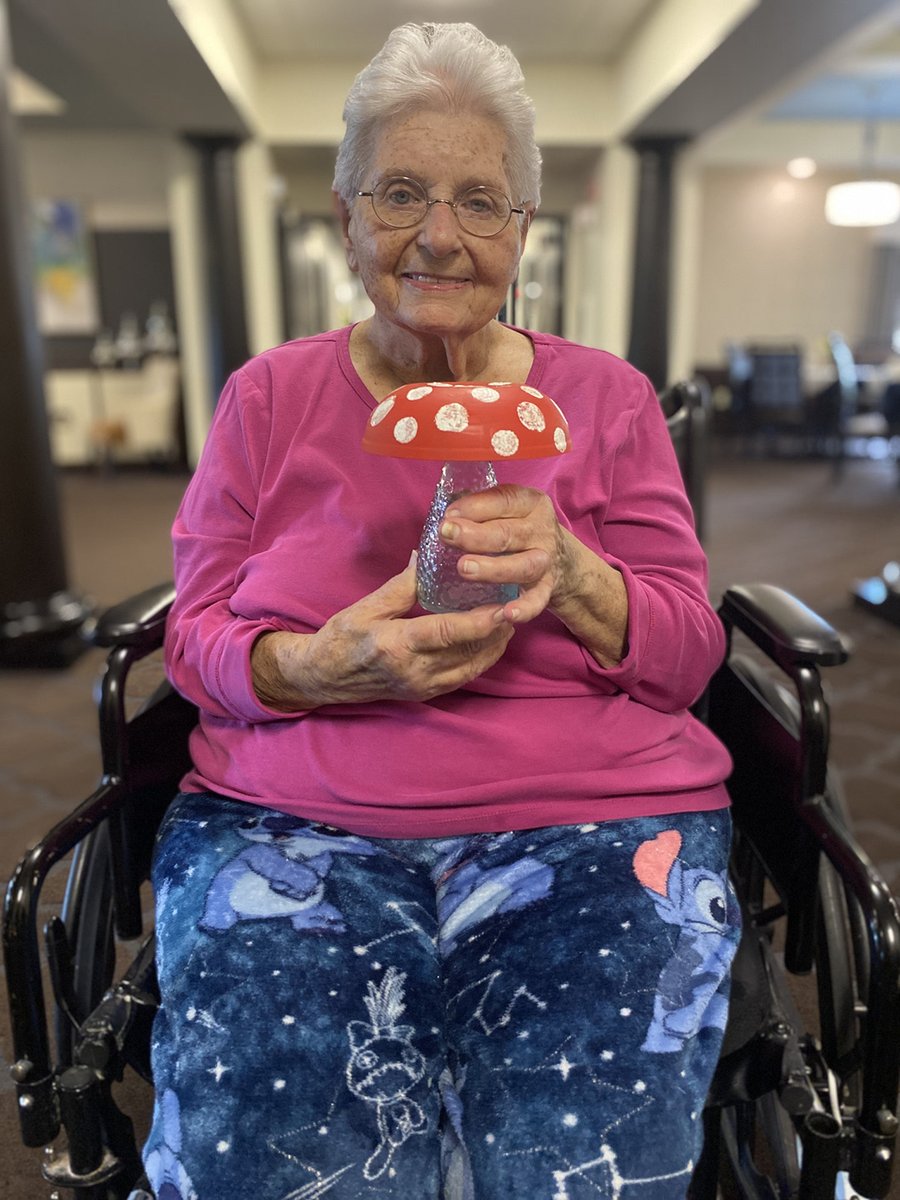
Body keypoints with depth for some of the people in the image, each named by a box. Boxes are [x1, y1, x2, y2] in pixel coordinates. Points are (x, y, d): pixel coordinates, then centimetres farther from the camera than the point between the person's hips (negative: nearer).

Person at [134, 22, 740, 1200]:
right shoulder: (269, 395, 9)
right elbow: (197, 633, 7)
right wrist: (323, 668, -16)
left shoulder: (606, 397, 8)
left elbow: (688, 653, 4)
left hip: (594, 830, 1)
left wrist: (571, 572, -17)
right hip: (291, 826, 1)